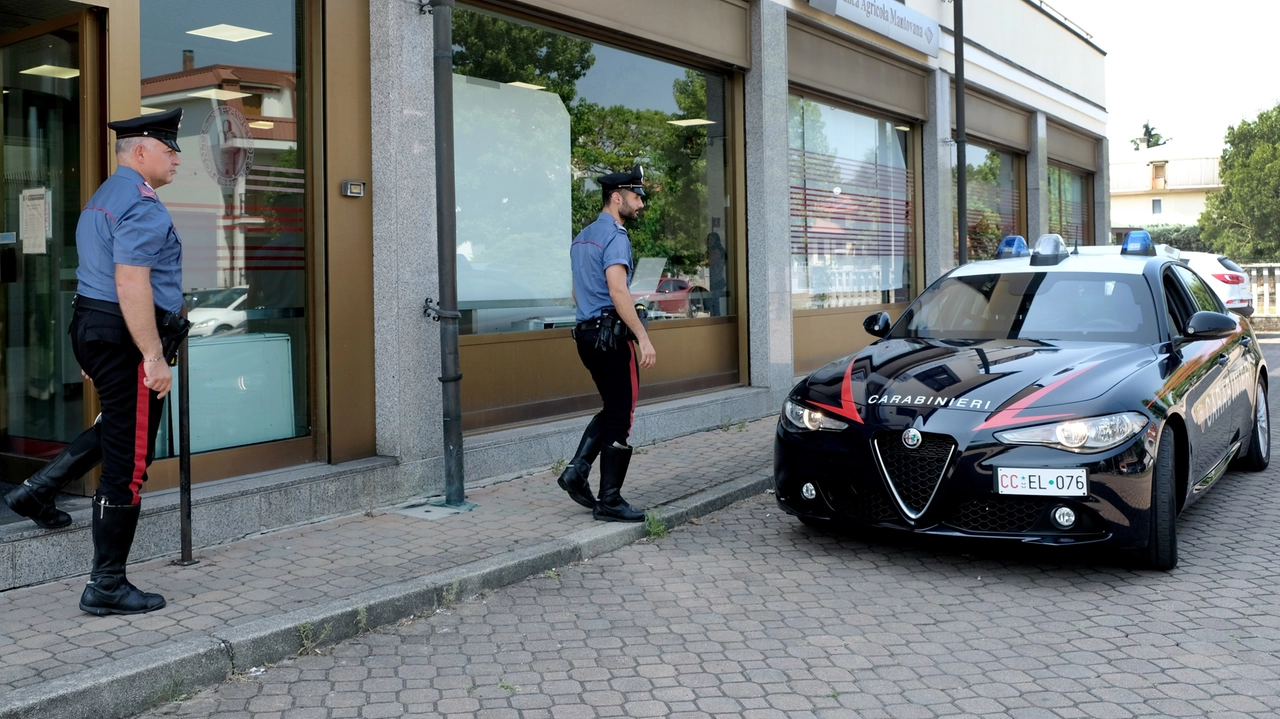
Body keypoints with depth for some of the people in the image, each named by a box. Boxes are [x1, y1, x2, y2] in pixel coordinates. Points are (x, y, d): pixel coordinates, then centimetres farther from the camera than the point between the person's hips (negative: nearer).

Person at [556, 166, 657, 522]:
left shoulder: (582, 237, 16)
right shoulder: (615, 236, -13)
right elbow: (618, 291, -24)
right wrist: (644, 339, -25)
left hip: (586, 333, 9)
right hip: (611, 335, -9)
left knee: (612, 409, 19)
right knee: (620, 417, -1)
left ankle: (577, 469, 8)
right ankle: (609, 500, 4)